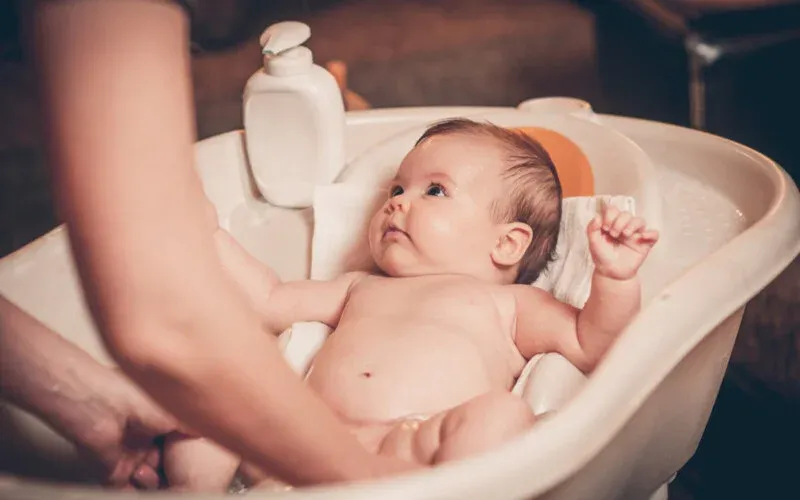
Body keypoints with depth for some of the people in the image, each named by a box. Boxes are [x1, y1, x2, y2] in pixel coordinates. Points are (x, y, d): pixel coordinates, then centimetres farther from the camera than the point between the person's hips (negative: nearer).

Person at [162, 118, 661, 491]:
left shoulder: (507, 303, 24)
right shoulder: (362, 289, 39)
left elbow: (591, 344, 13)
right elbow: (268, 300, 40)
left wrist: (615, 279, -3)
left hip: (420, 451, -4)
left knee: (500, 416, -34)